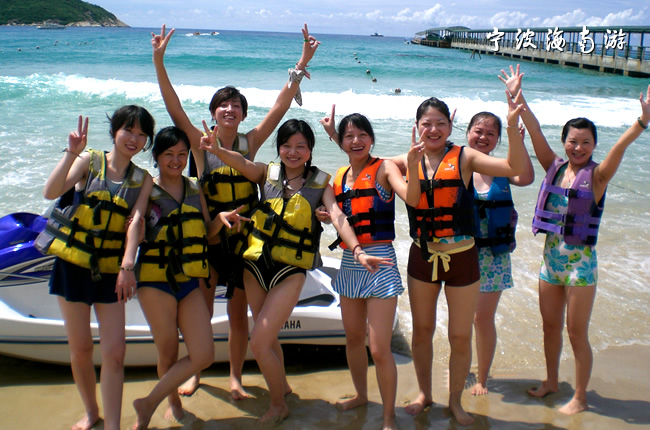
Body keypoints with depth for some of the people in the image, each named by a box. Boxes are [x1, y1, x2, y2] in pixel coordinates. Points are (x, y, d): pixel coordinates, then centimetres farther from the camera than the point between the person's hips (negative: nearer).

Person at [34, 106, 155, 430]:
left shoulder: (143, 180, 5)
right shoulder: (90, 161, -1)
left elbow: (136, 221, -9)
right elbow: (51, 192, -15)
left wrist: (127, 265, -22)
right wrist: (72, 152, -24)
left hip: (110, 270, 1)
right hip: (72, 264, -1)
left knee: (114, 352, -5)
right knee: (81, 348, 7)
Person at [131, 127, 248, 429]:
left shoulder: (194, 188, 11)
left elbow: (205, 231, 15)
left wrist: (221, 219, -4)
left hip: (189, 281, 4)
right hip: (156, 280, -4)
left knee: (203, 355, -4)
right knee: (168, 353, 5)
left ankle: (149, 403, 11)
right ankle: (174, 402, 34)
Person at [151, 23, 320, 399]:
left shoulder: (251, 142, -3)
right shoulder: (201, 143, -5)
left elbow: (282, 104, -7)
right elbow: (174, 106, -14)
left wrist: (303, 63, -11)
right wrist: (159, 62, -23)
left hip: (243, 240, 1)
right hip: (208, 239, 0)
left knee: (239, 315, 9)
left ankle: (235, 378, 28)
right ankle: (196, 373, 33)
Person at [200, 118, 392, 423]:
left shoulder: (320, 182, 1)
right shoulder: (268, 173, 4)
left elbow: (337, 217, -12)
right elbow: (241, 163, -15)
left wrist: (357, 250, -27)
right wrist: (216, 149, -36)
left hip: (291, 270, -3)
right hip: (255, 264, 3)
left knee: (259, 342, -7)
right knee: (268, 338, 18)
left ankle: (278, 405, 16)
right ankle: (281, 385, 45)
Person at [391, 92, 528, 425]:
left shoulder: (464, 158, -8)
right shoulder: (409, 161, 0)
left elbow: (517, 168, -18)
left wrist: (513, 125, -29)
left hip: (461, 258, -2)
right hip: (422, 257, 2)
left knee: (461, 337, 8)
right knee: (422, 330, 16)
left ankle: (455, 400, 30)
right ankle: (424, 393, 37)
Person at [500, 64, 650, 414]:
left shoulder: (596, 175, -10)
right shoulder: (555, 167, 2)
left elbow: (619, 148, -27)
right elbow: (535, 131, -2)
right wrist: (517, 97, -6)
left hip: (580, 261, -5)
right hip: (551, 256, 5)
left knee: (576, 333, 4)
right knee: (550, 325, 18)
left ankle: (580, 398, 21)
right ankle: (551, 382, 38)